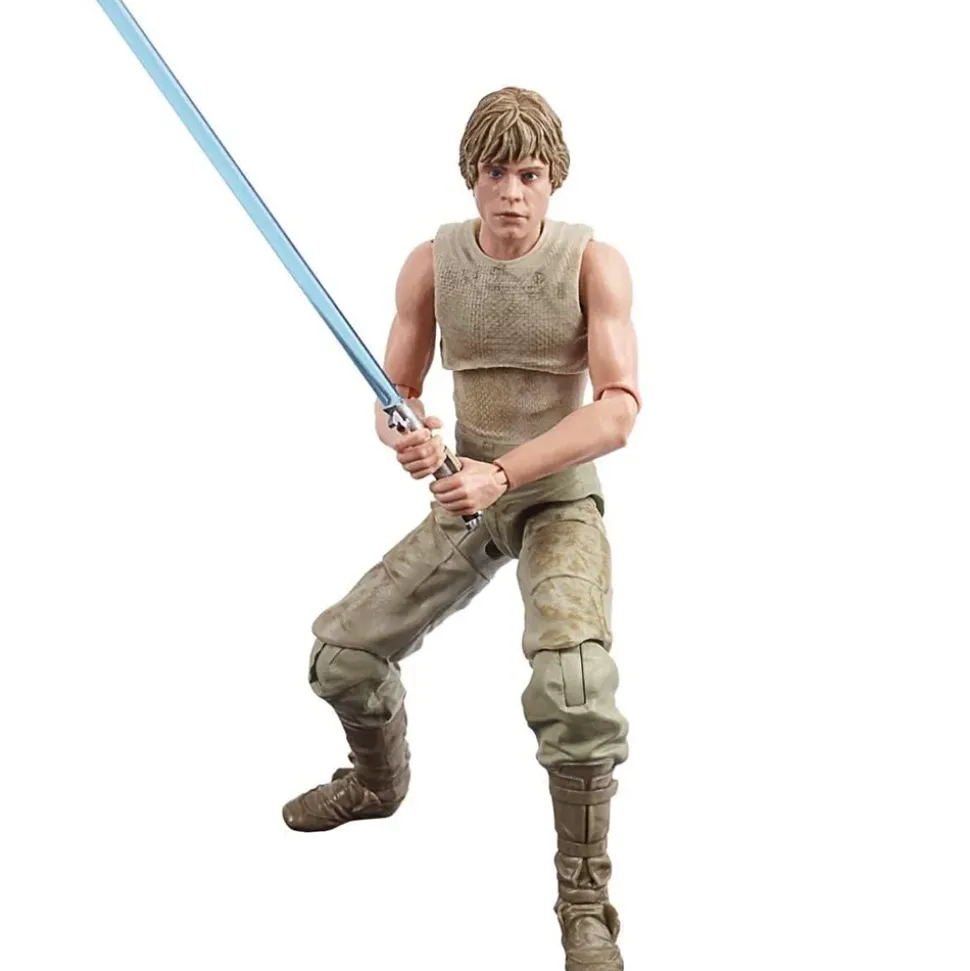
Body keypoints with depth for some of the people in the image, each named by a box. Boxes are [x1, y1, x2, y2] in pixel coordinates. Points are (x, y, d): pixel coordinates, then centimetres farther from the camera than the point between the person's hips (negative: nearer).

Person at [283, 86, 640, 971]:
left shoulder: (594, 263, -15)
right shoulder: (432, 263, -5)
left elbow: (618, 411, -23)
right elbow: (395, 395, 1)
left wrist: (500, 472, -32)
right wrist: (405, 438, -25)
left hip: (560, 499, -4)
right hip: (465, 500, 4)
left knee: (574, 681, -29)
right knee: (344, 651, 5)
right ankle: (379, 780, 40)